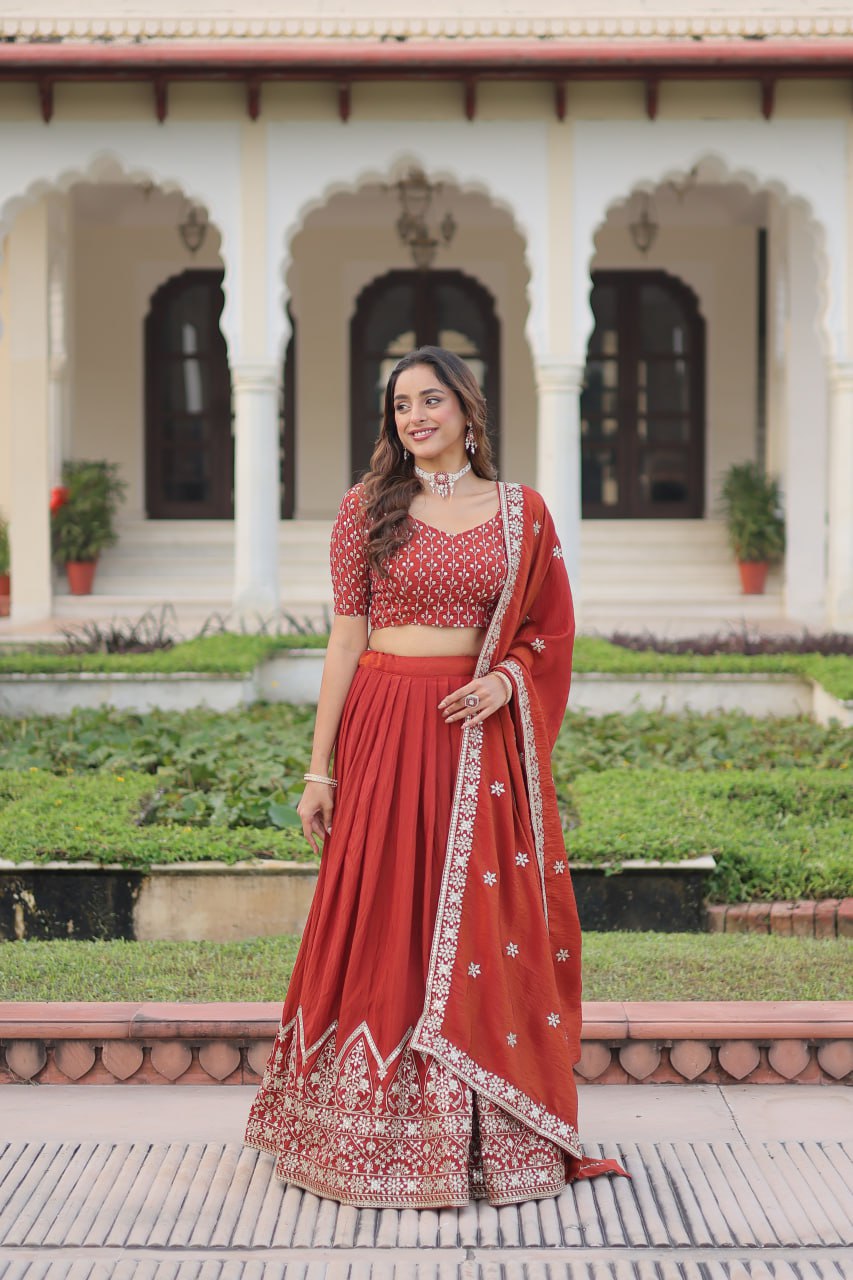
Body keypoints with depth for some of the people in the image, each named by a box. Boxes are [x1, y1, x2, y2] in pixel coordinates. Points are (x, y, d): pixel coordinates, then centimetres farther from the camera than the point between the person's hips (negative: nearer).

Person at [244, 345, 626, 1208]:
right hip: (385, 728, 0)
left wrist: (506, 679, -10)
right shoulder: (367, 509, 4)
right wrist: (319, 767, -2)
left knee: (484, 928, 2)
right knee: (383, 927, 2)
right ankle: (377, 1139, 14)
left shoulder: (521, 512, 6)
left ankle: (487, 1137, 13)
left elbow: (550, 631, 11)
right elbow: (346, 637, 2)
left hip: (481, 733, 1)